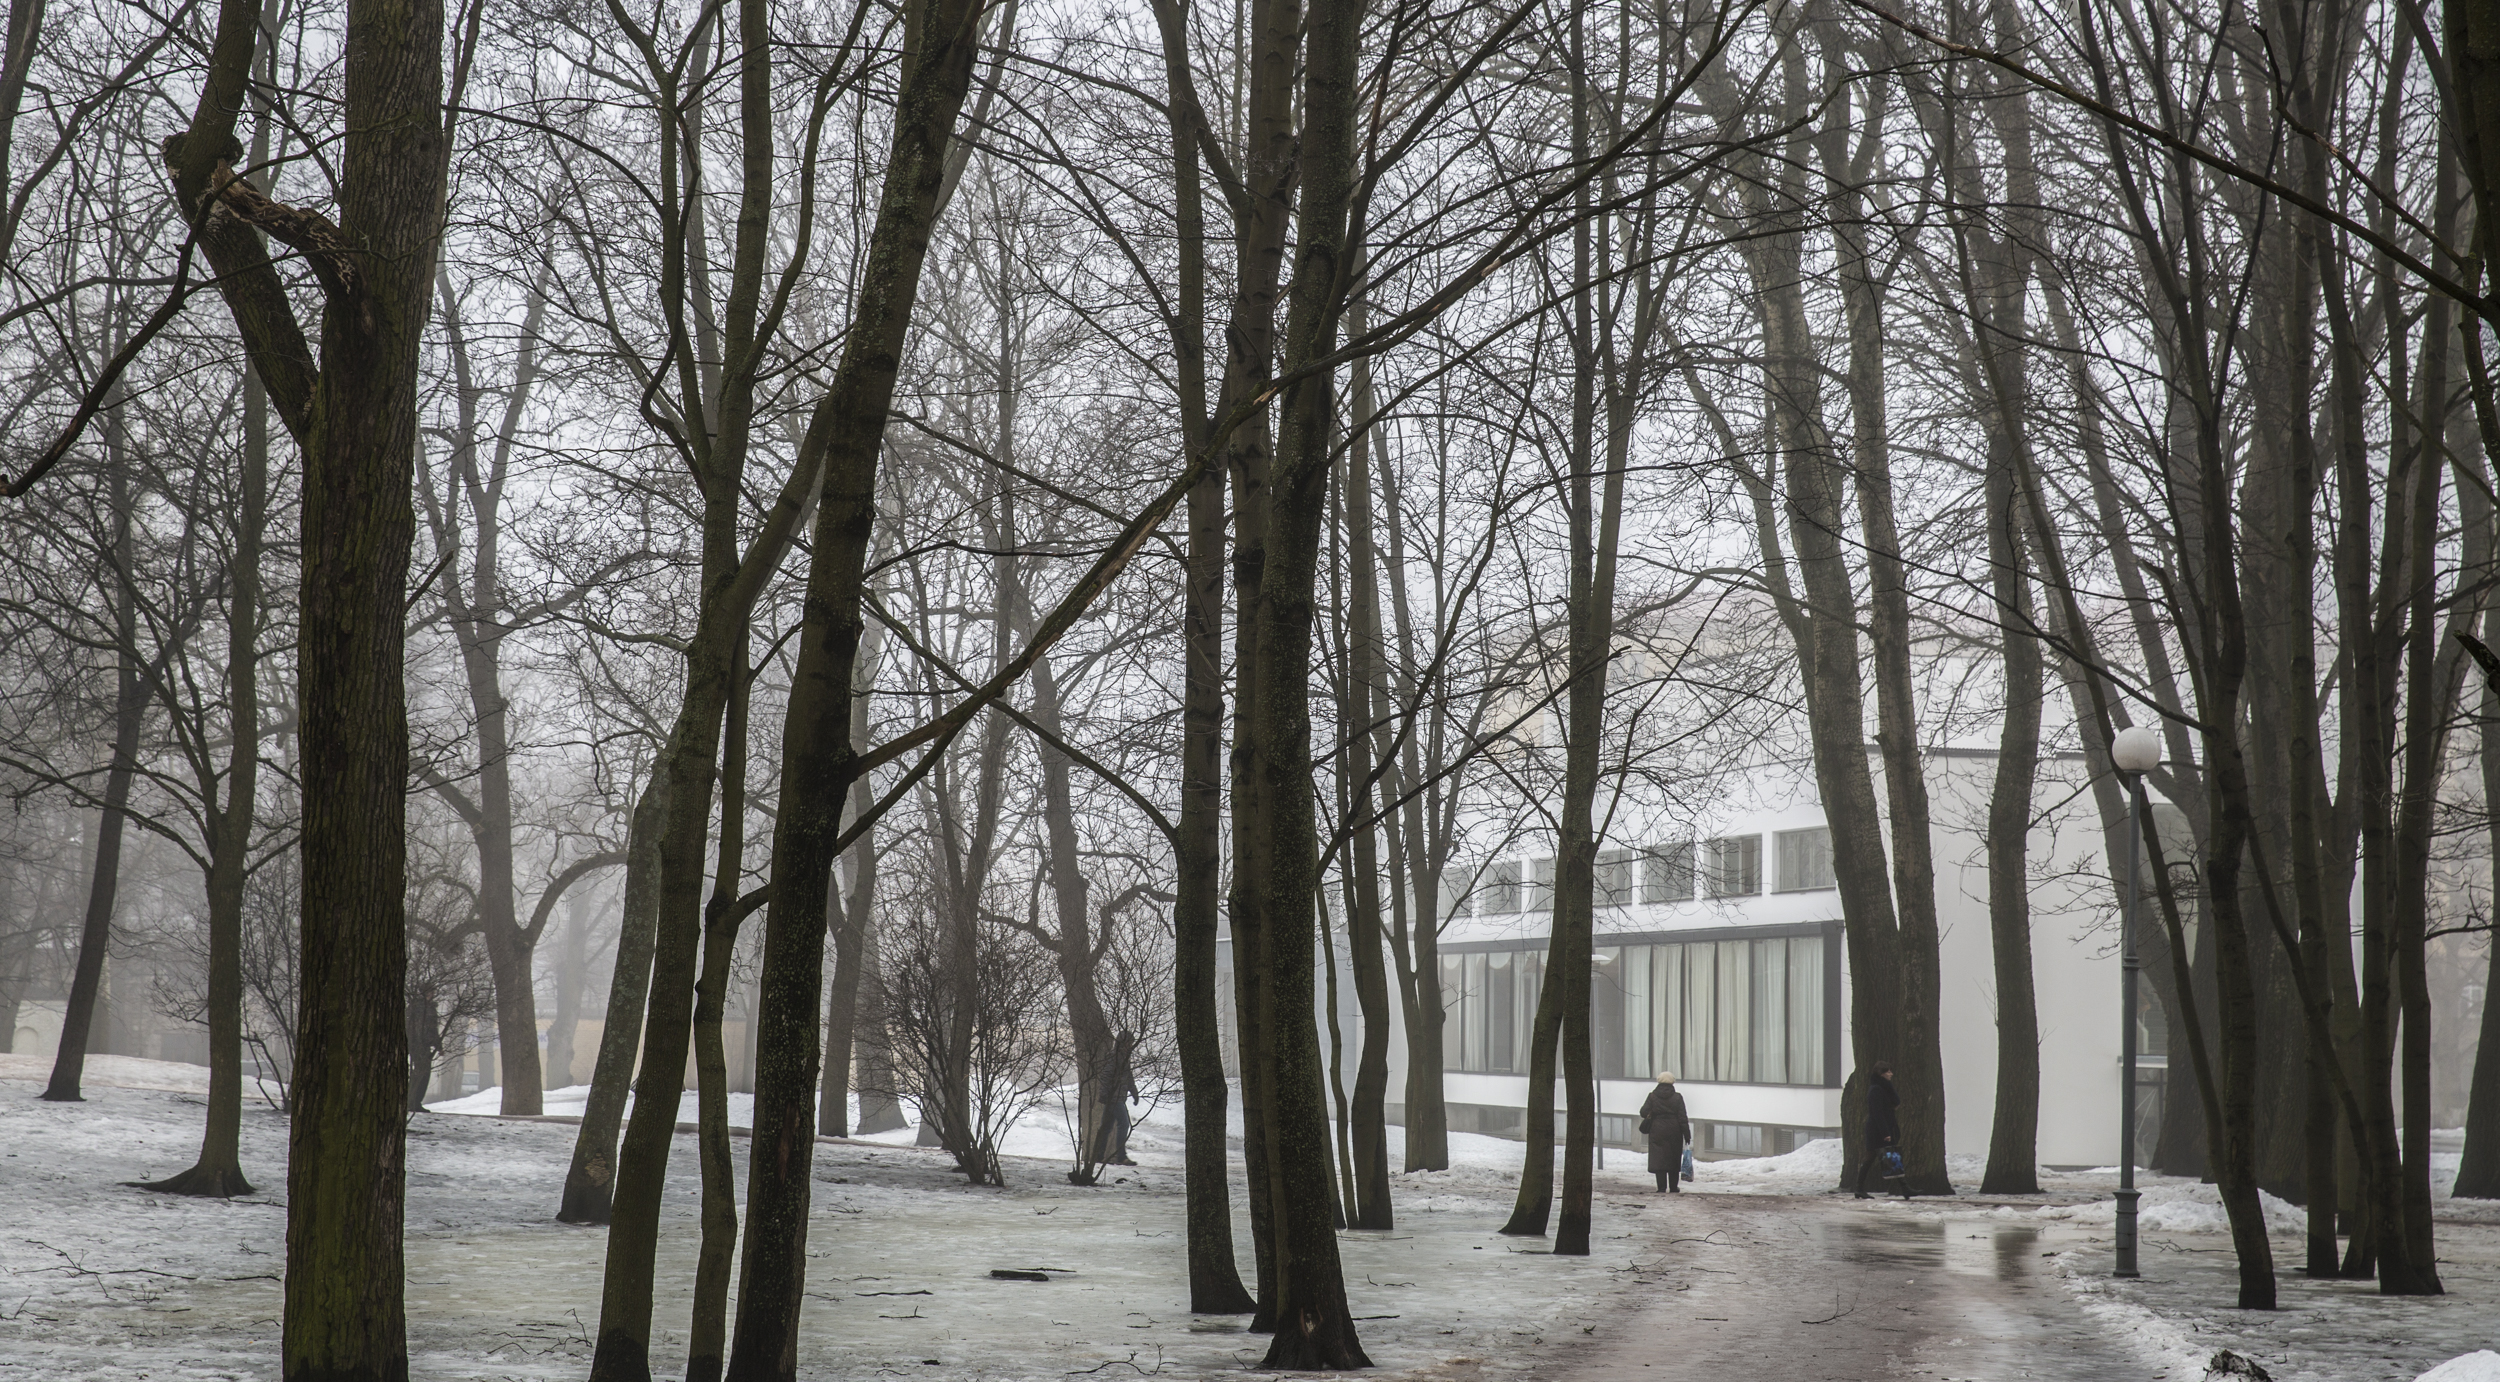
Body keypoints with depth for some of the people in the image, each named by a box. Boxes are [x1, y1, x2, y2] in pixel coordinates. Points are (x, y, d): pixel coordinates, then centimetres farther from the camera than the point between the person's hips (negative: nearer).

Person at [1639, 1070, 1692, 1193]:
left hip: (1657, 1132, -1)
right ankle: (1673, 1187, 16)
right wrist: (1687, 1135, -1)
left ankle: (1662, 1187, -5)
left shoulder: (1652, 1096, -4)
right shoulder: (1677, 1098, -4)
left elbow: (1644, 1112, -8)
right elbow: (1683, 1118, -5)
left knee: (1658, 1159, 1)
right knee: (1674, 1159, 12)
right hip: (1674, 1132, 1)